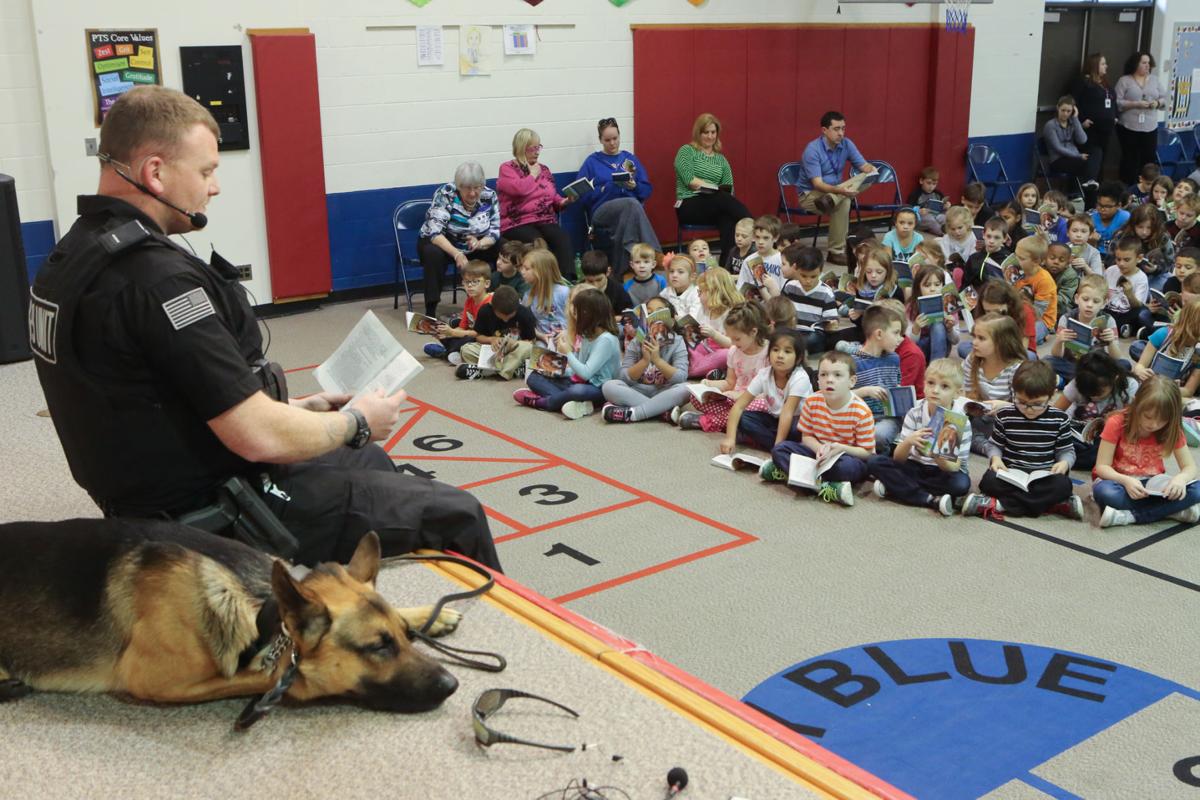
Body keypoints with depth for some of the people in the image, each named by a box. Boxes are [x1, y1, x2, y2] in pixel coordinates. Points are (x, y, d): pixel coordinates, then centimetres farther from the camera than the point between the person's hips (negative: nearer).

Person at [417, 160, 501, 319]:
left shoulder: (489, 196, -11)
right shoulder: (445, 194, -23)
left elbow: (495, 231, -10)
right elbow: (435, 232, -30)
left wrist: (480, 243, -34)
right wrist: (457, 254, -45)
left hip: (474, 247, 4)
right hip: (441, 243, -4)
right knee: (433, 253, -37)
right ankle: (430, 312, -31)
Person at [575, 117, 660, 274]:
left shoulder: (629, 158, 23)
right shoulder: (592, 161, 15)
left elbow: (647, 189, 17)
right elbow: (583, 194, 3)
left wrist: (633, 185, -4)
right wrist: (609, 187, -8)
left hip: (630, 208, 2)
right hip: (602, 211, -2)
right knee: (631, 204, -35)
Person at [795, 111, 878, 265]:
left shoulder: (846, 144, -3)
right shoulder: (812, 149, -20)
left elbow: (864, 166, -1)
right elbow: (817, 184, -28)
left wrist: (871, 169, -27)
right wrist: (840, 191, -45)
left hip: (835, 191, 6)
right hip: (809, 194, -6)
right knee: (843, 202, -34)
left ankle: (830, 200, -34)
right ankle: (836, 252, -26)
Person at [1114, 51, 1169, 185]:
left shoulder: (1154, 80, 12)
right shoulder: (1124, 81, -2)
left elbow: (1164, 98, 15)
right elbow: (1117, 103, -9)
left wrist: (1157, 103, -7)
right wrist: (1135, 104, -18)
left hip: (1150, 128, 4)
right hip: (1129, 128, -4)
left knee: (1150, 159, 1)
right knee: (1130, 159, 1)